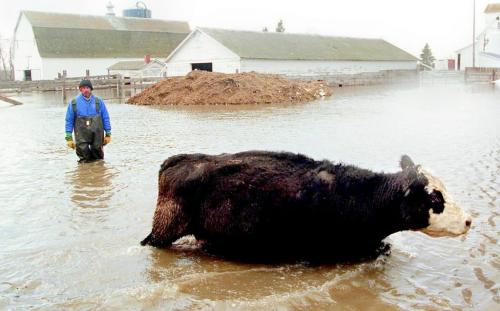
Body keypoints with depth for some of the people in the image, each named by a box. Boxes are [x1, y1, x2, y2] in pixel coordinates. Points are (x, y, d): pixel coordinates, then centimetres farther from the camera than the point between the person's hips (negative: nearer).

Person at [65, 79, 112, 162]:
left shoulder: (98, 101, 8)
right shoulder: (73, 103, 6)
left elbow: (106, 118, 11)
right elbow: (69, 120, 7)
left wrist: (108, 133, 7)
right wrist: (69, 137, 1)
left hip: (96, 133, 1)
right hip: (82, 134, -1)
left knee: (97, 152, 1)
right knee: (83, 151, -10)